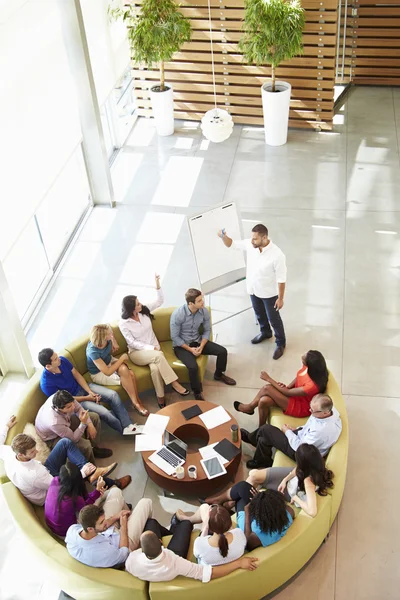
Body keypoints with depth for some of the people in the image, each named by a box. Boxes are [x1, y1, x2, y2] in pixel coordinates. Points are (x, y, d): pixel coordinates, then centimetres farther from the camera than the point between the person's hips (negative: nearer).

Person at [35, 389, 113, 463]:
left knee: (95, 417, 2)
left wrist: (89, 424, -16)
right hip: (54, 438, -7)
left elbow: (79, 408, -8)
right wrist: (83, 423, -42)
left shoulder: (61, 399, -30)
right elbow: (73, 439, -29)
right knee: (85, 445, -26)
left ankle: (93, 448, 18)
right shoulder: (54, 423, -45)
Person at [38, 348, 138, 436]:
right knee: (104, 413, -22)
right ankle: (123, 430, 4)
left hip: (82, 387, 6)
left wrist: (90, 392, -12)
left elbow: (77, 375, -2)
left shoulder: (62, 360, -14)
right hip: (75, 400, -6)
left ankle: (128, 425, -8)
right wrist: (86, 398, -14)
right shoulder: (46, 383, -28)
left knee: (113, 394, -12)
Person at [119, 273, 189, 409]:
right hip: (136, 352, -3)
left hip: (153, 348, 3)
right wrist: (151, 348, -21)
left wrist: (157, 286, -13)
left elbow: (160, 301, 3)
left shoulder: (144, 310, -1)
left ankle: (160, 397, -21)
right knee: (158, 356, -35)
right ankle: (174, 383, -28)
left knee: (155, 368, -32)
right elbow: (132, 343, -13)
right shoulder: (123, 323, -12)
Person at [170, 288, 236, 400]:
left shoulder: (204, 311, -12)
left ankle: (218, 374, 25)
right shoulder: (177, 314, -27)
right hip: (181, 345, -5)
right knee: (193, 367, -30)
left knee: (222, 351, -5)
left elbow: (207, 330, 0)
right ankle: (197, 393, -4)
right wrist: (190, 349, -20)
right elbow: (175, 337, -19)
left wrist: (201, 347, -14)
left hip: (197, 341, 5)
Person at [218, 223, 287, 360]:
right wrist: (223, 236, -26)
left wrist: (280, 298, -15)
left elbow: (281, 279, -22)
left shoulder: (277, 255, -32)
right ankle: (265, 332, 55)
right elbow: (231, 244, -3)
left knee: (274, 319, 13)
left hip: (269, 293, -6)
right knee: (259, 315, 28)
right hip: (253, 289, 6)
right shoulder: (250, 244, -17)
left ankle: (280, 343, 35)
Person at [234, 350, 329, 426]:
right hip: (295, 395, 7)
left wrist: (268, 379, -18)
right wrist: (287, 386, -9)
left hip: (301, 407, -7)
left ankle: (250, 407, 10)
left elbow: (287, 393, -24)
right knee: (263, 401, -13)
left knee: (267, 388, -18)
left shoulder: (313, 385, -38)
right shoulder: (309, 367, -17)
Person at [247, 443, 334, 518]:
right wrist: (285, 480, -12)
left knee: (254, 476, -1)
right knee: (253, 473, 5)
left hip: (291, 492, -6)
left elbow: (312, 512, -53)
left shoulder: (309, 481, -45)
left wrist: (295, 498, -35)